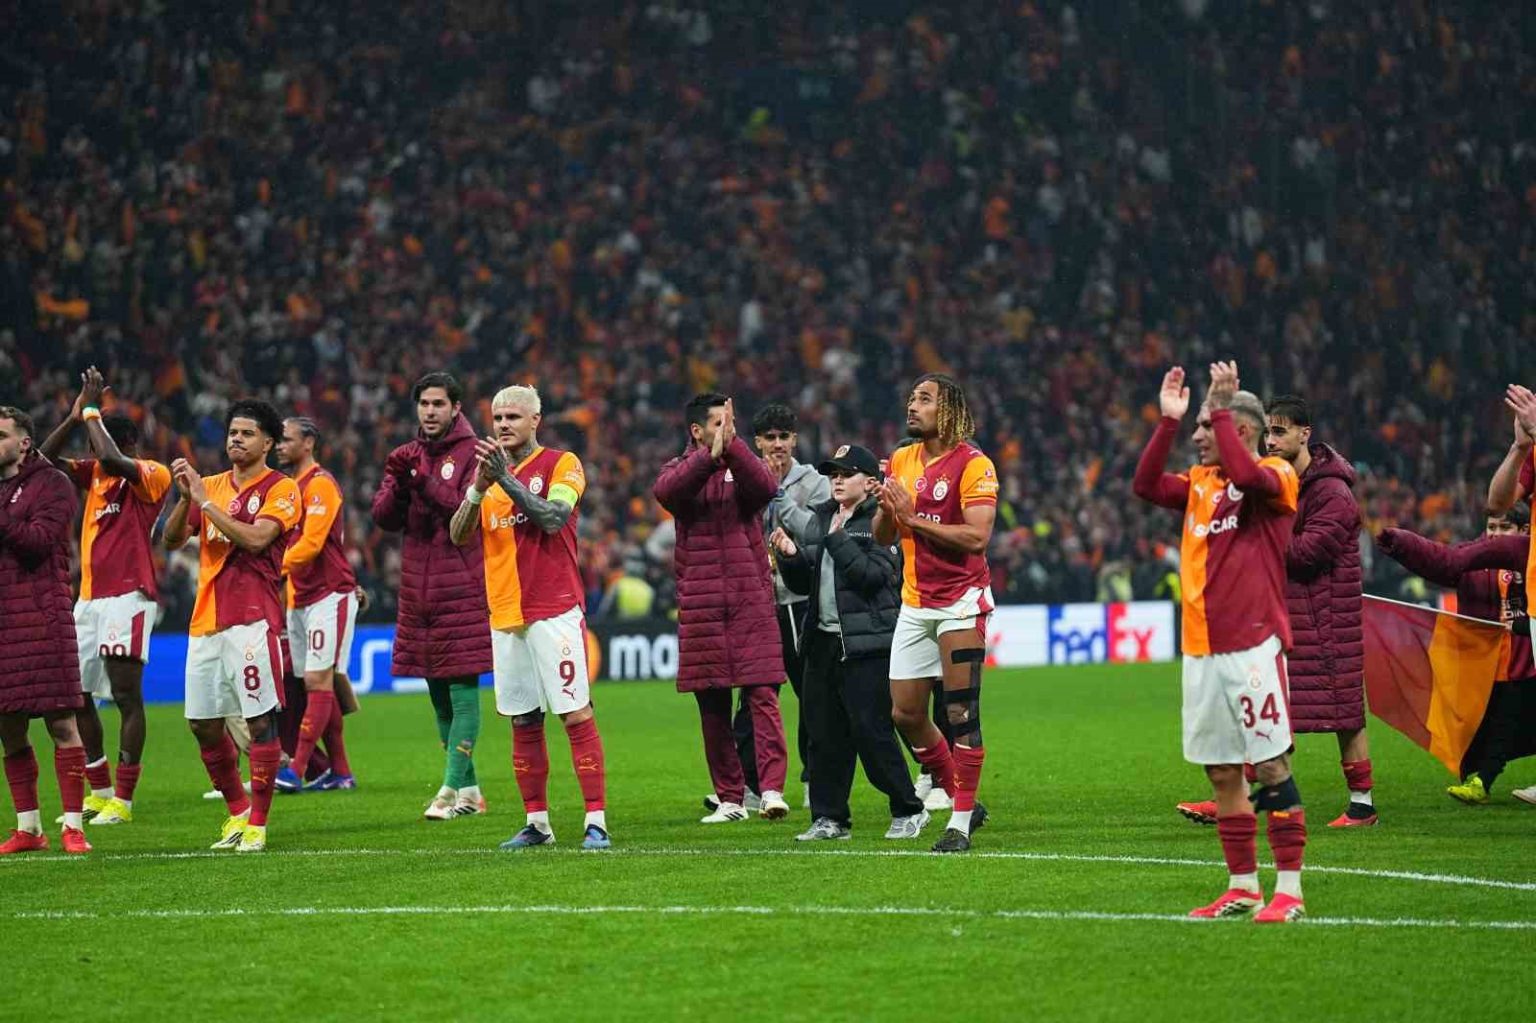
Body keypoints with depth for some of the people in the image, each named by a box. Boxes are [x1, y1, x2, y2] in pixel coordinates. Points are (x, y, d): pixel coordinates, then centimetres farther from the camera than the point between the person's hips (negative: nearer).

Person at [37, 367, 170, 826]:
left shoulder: (153, 475, -8)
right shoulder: (94, 472, 14)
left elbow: (112, 460, -26)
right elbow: (44, 458, 9)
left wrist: (92, 413, -13)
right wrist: (76, 415, -1)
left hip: (128, 595, -8)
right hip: (89, 596, 8)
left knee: (126, 694, -8)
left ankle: (123, 800, -7)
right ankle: (99, 792, 18)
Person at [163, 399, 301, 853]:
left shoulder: (280, 489, -1)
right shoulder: (211, 485, 16)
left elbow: (255, 539, -16)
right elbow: (172, 539, 10)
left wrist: (206, 501, -14)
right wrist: (185, 496, -6)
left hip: (252, 618, -6)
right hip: (206, 619, 6)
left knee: (260, 720, -9)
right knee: (204, 724, 7)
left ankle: (257, 823, -3)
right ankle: (237, 810, 23)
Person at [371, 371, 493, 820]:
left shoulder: (471, 454, -3)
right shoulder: (409, 455, 14)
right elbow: (384, 518, 7)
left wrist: (426, 481, -21)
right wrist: (398, 483, -11)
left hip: (461, 589, -6)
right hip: (418, 591, 6)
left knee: (462, 688, -9)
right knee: (439, 694, 10)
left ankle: (453, 788, -12)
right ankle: (469, 791, 18)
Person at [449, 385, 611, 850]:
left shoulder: (562, 464, -1)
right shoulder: (490, 469, 15)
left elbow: (553, 518, -16)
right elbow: (458, 536, 6)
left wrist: (507, 479, -19)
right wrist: (478, 489, -10)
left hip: (554, 611, -6)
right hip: (505, 615, 6)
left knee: (576, 714, -9)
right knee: (523, 722, 7)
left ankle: (597, 822, -10)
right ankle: (537, 823, 14)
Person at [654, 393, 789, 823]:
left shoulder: (742, 467, 8)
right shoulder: (681, 469, 9)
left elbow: (766, 486, -14)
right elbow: (665, 490, -15)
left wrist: (731, 446, -24)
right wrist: (710, 456, -27)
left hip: (751, 603, -1)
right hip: (700, 606, 1)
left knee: (762, 695, -11)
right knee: (712, 706, 4)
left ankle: (772, 789, -17)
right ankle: (730, 799, 11)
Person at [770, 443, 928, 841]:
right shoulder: (819, 520, 16)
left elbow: (873, 574, -18)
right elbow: (802, 583, 19)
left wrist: (838, 539, -15)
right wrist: (790, 556, 0)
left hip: (866, 643, -7)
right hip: (822, 640, 7)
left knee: (871, 730, -8)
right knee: (823, 731, 6)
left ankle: (908, 810, 3)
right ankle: (829, 817, 12)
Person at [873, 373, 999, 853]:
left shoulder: (972, 464, -10)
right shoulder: (901, 461, 11)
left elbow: (977, 537, -20)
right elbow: (882, 536, 15)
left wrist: (914, 519, -19)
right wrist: (887, 507, -6)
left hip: (960, 601, -7)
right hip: (915, 603, 7)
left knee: (961, 713, -7)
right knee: (905, 714, 5)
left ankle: (961, 822, -3)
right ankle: (961, 799, 21)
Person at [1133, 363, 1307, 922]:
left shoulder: (1276, 475, -4)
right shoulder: (1200, 482, 17)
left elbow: (1245, 475, -25)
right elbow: (1146, 485, 6)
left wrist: (1219, 408, -15)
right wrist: (1167, 421, 0)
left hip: (1253, 645, -7)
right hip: (1201, 647, 7)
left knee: (1271, 765, -8)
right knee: (1221, 771, 9)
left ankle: (1289, 888, -7)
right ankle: (1243, 886, 16)